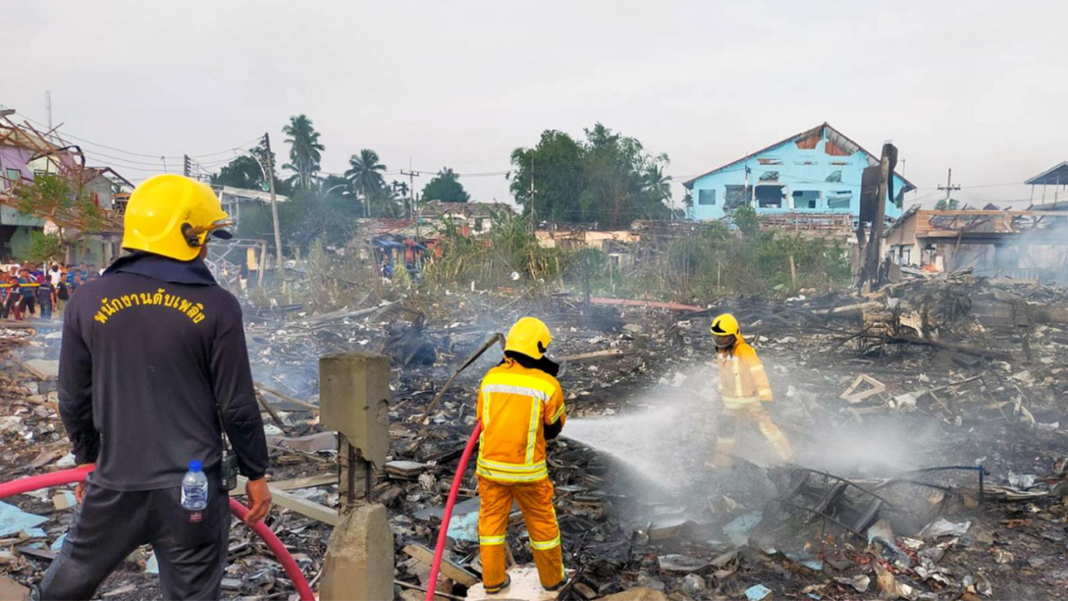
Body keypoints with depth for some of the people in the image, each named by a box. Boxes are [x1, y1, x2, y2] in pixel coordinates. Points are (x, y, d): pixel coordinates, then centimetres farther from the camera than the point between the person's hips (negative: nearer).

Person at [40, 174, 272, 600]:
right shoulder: (217, 307, -11)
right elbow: (236, 405, -8)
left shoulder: (88, 301, -1)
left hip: (115, 481, 3)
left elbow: (73, 399, 7)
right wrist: (256, 473, 4)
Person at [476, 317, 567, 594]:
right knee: (542, 523, 15)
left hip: (490, 465, 3)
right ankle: (552, 578, 30)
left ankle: (493, 580, 28)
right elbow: (553, 429, 1)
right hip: (527, 470, -2)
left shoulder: (490, 378, -3)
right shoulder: (548, 385, -12)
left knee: (492, 520, 17)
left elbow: (483, 419, 8)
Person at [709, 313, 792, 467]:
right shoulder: (722, 351, 0)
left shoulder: (745, 351, -24)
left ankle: (787, 457, 15)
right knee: (726, 427, 10)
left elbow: (758, 373, -23)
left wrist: (766, 397, -23)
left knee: (766, 426, 2)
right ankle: (721, 459, 22)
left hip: (751, 399, -7)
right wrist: (722, 391, 23)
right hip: (731, 401, 7)